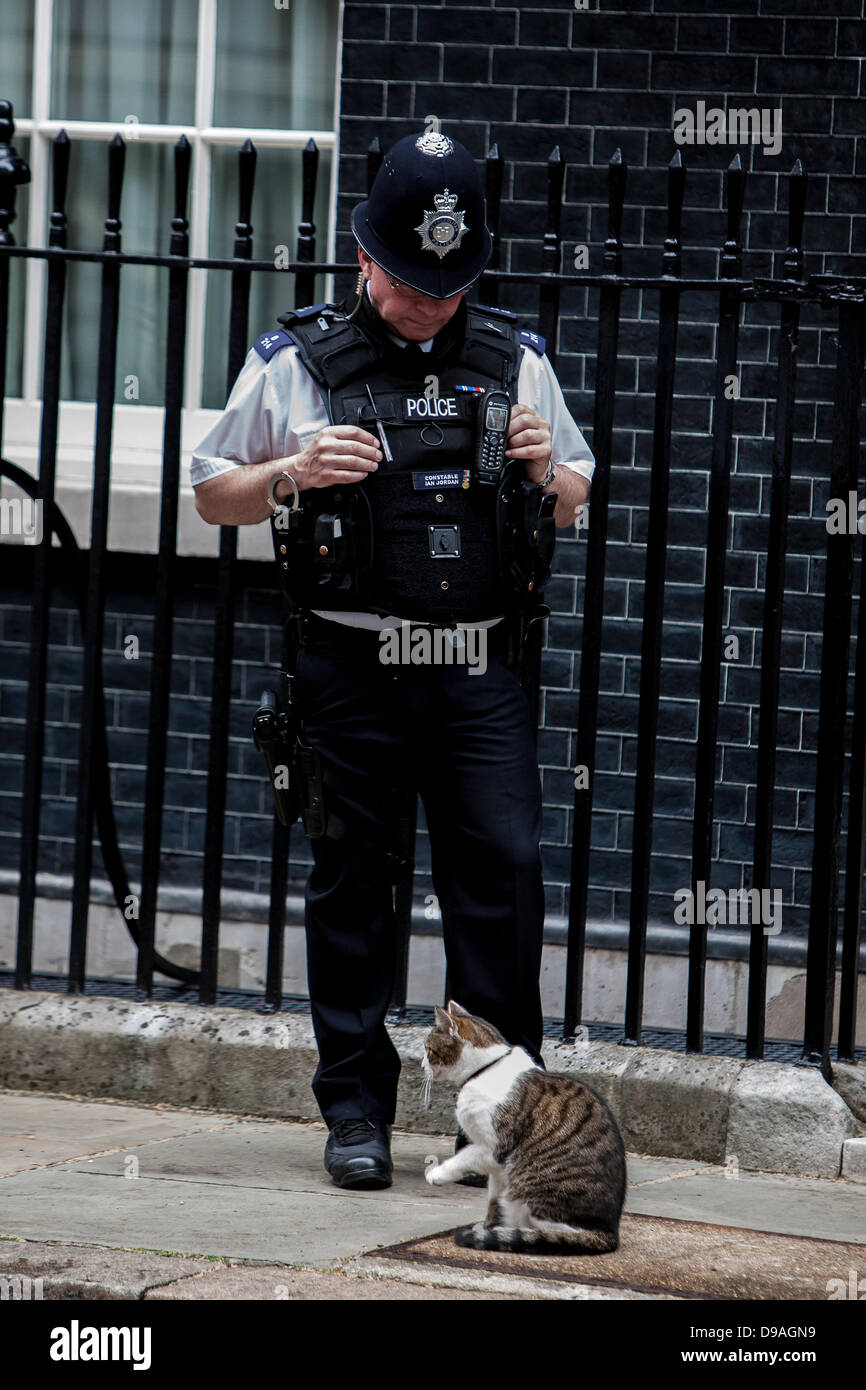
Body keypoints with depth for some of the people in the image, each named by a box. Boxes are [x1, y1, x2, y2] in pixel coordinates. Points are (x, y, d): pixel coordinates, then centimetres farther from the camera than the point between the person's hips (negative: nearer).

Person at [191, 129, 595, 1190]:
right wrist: (295, 473, -9)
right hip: (351, 673, -1)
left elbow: (574, 503, 22)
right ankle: (356, 1110, 11)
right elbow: (212, 495, 10)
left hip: (479, 674, 1)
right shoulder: (295, 365, 4)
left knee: (504, 870, -7)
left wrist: (545, 471, -1)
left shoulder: (516, 364, 11)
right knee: (350, 885, 3)